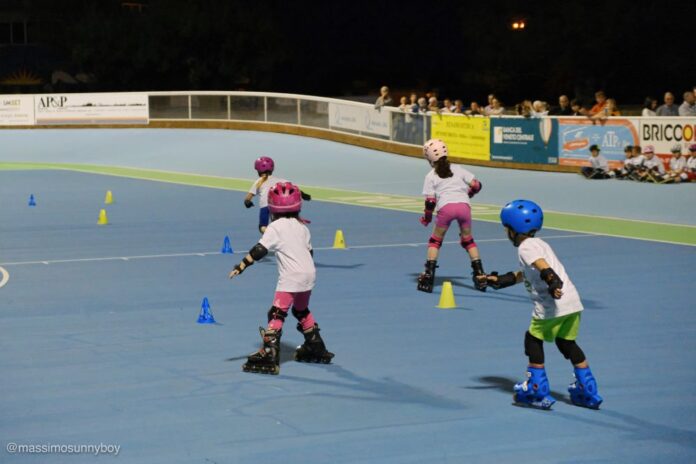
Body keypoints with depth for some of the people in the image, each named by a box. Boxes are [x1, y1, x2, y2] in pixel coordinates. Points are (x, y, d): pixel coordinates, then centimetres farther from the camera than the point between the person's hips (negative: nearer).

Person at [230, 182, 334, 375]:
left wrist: (241, 266, -15)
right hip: (309, 274, 7)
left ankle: (269, 355, -17)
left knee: (277, 314, -8)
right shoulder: (302, 226, 13)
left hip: (290, 278, -7)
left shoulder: (275, 227, -7)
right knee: (302, 311, 26)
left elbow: (260, 250, -15)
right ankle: (316, 348, 36)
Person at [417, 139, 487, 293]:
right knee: (468, 240, 20)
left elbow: (430, 201, 6)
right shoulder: (458, 169, 21)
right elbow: (476, 185, 16)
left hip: (445, 207, -2)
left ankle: (428, 276, 7)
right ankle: (480, 275, 11)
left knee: (435, 241, 16)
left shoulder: (431, 176, 13)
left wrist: (426, 218, 21)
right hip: (464, 204, 2)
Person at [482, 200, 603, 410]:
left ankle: (537, 391, 11)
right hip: (573, 302, 9)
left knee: (533, 339, 8)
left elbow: (542, 266, -23)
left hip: (553, 305, -9)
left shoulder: (525, 247, -4)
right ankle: (588, 391, 21)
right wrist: (500, 280, 34)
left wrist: (552, 282, -38)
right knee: (567, 343, 20)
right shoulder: (539, 243, 24)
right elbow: (525, 274, 31)